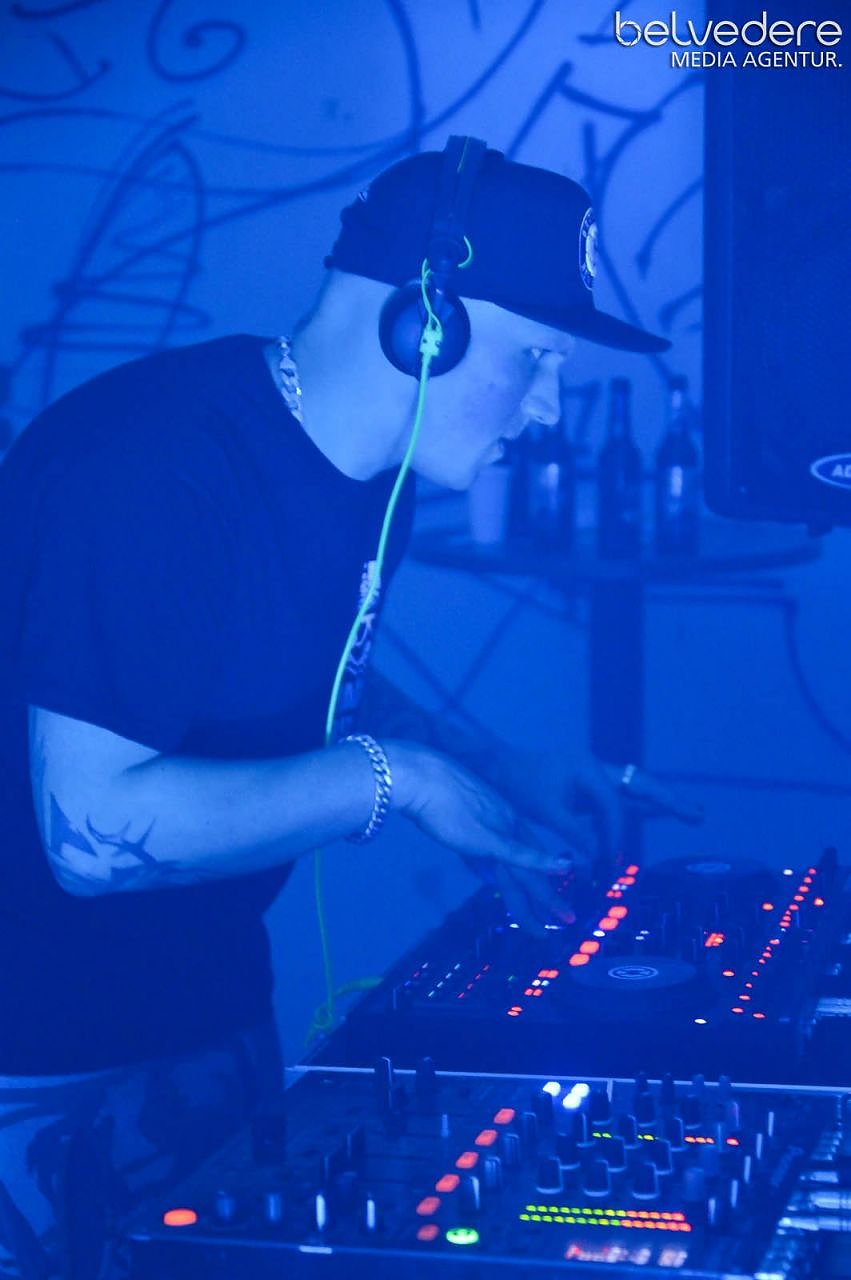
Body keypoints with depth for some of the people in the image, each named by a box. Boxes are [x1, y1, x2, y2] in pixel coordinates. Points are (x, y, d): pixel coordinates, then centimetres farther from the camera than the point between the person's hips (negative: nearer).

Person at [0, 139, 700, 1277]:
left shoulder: (371, 476, 1)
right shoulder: (153, 470, -28)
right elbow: (97, 828, -32)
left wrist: (504, 777, 4)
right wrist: (395, 777, -25)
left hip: (210, 1006, 9)